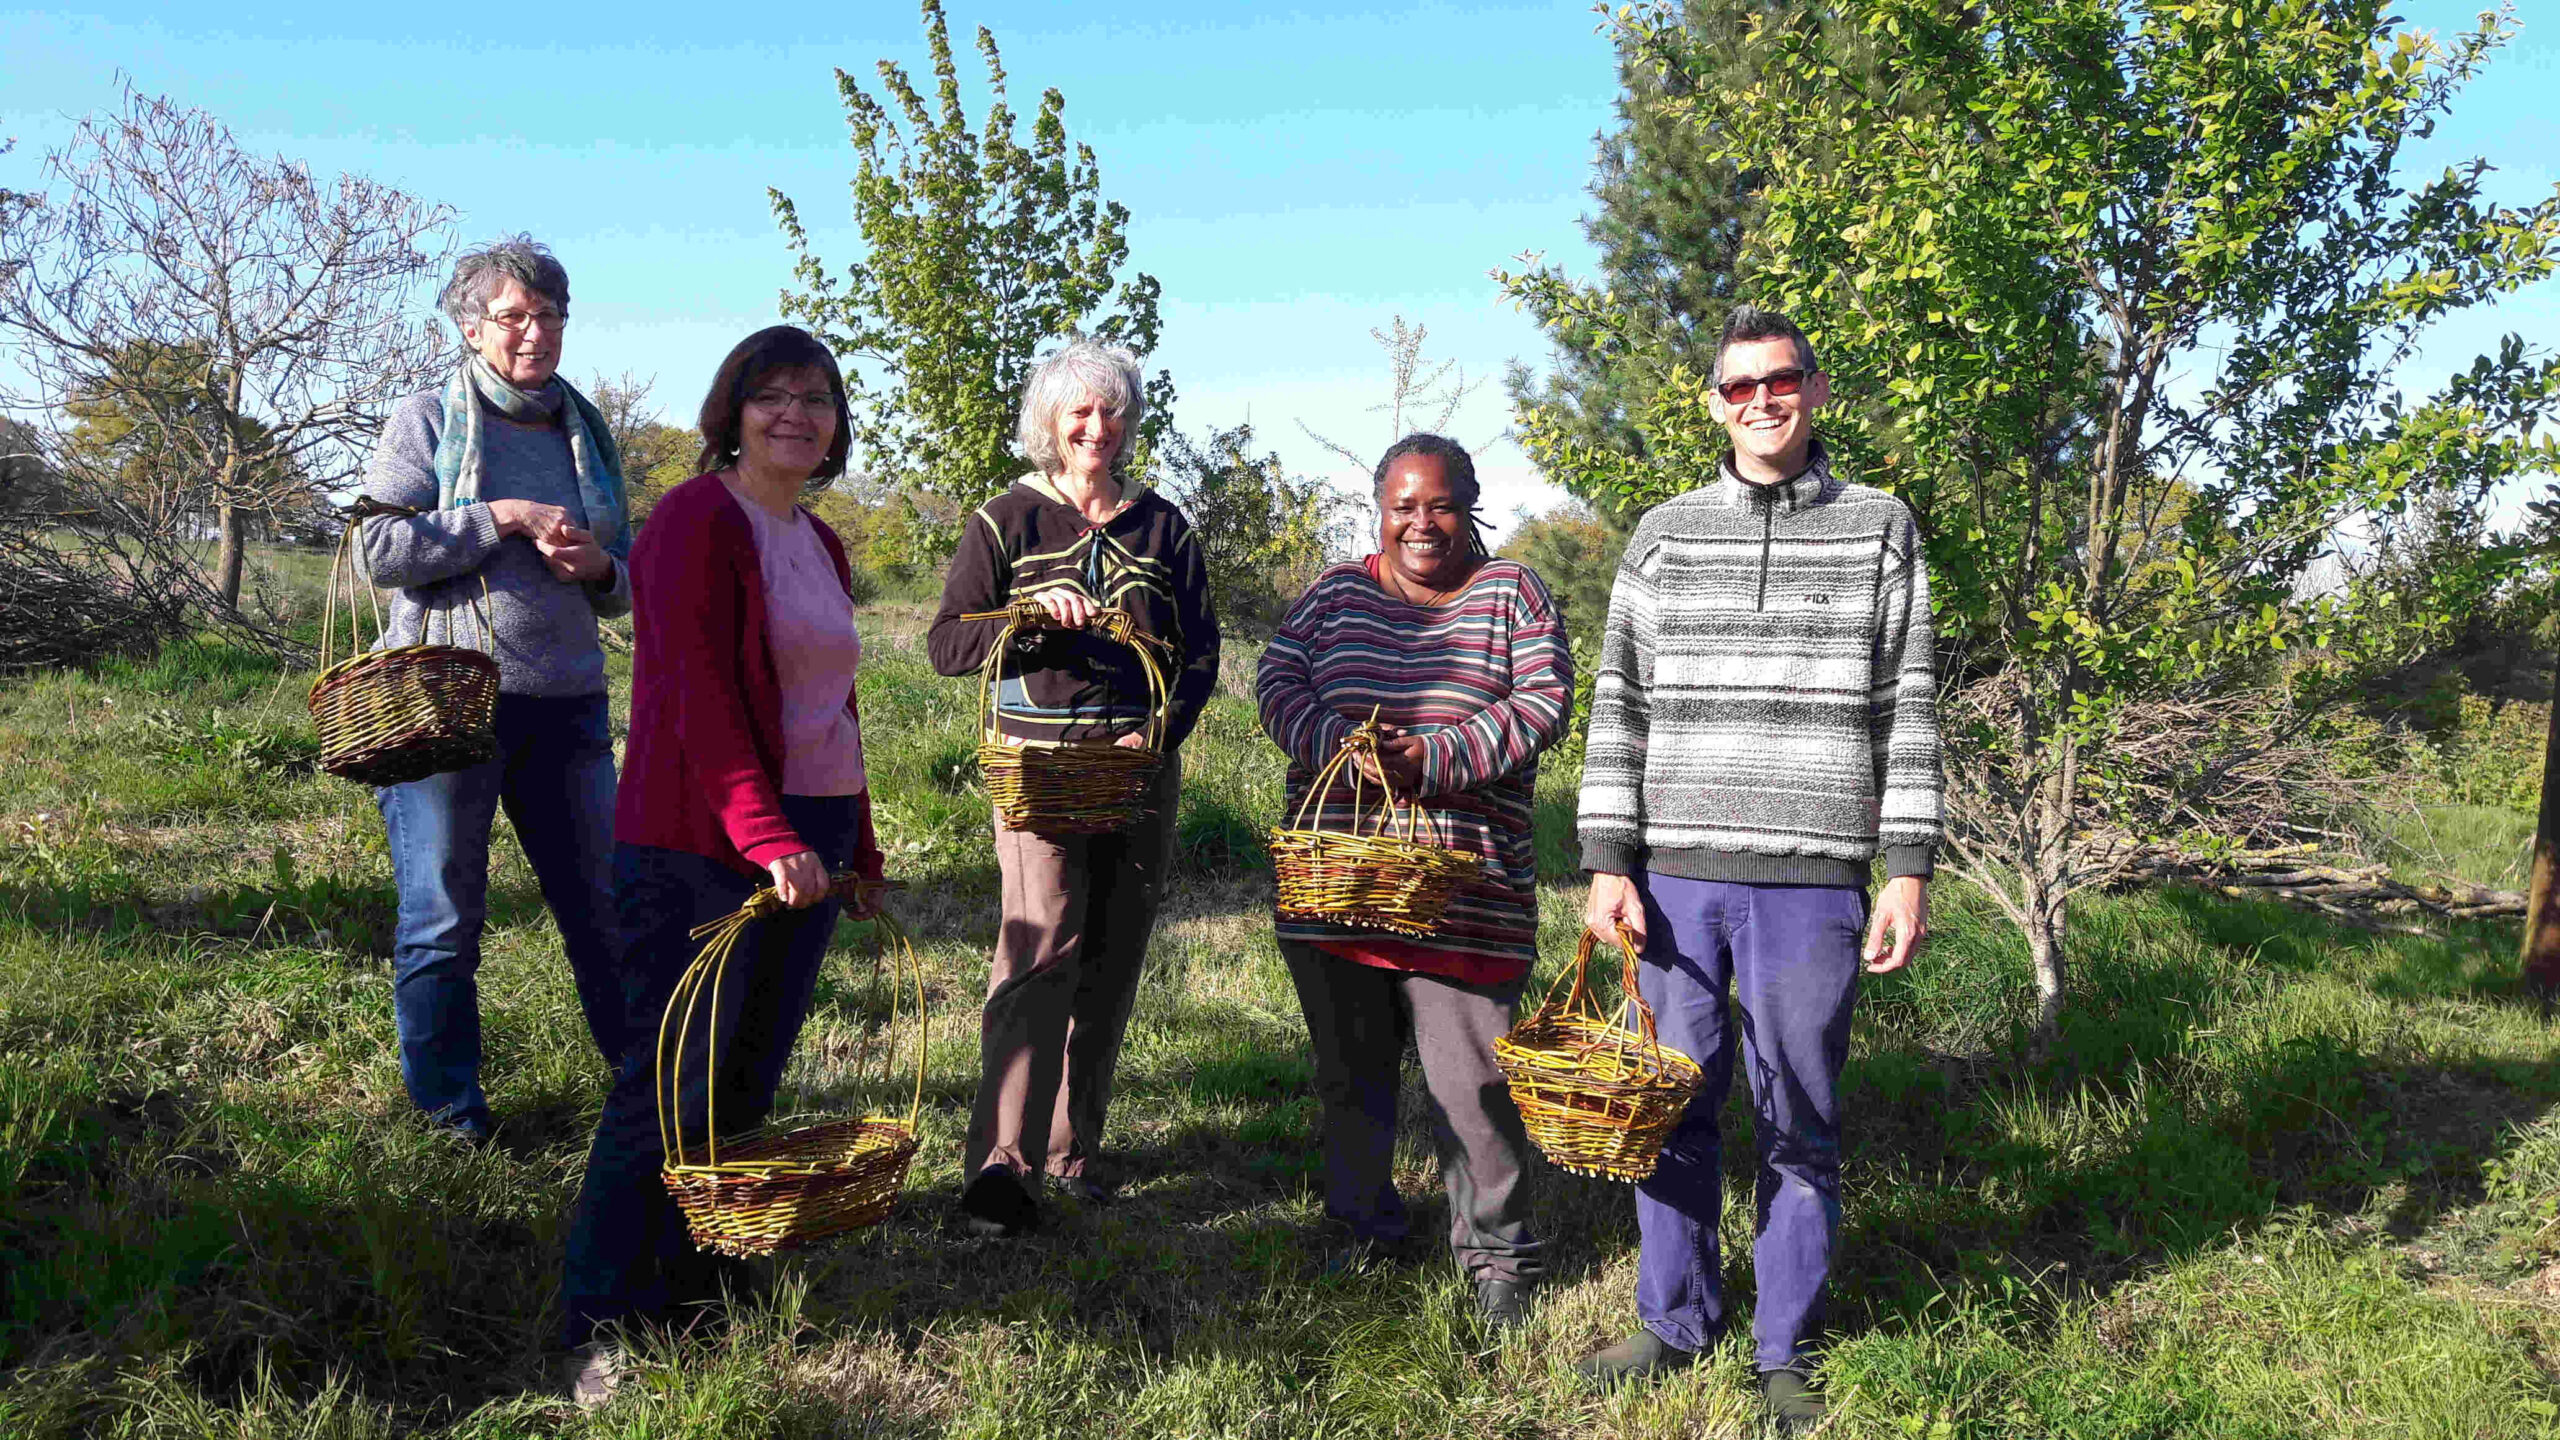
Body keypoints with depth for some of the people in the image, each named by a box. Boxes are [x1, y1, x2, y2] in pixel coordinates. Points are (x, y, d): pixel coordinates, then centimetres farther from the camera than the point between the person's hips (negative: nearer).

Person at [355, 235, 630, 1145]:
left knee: (607, 900, 9)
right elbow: (380, 551, -9)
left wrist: (598, 567, -3)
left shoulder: (586, 434, 15)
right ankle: (448, 1104, 18)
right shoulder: (427, 421, 1)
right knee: (443, 916, 3)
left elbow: (625, 584, 20)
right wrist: (504, 518, -14)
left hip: (566, 702, 4)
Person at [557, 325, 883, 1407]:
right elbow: (695, 693, -18)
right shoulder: (698, 519, -9)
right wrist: (765, 836, -24)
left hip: (808, 836, 8)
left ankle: (694, 1293, 23)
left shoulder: (820, 544, 17)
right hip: (702, 843, -8)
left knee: (749, 1082, 11)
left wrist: (857, 848, 18)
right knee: (670, 1084, -4)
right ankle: (600, 1333, 7)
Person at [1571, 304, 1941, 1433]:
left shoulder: (1881, 530, 6)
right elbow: (1619, 705, 7)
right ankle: (1674, 1321, 26)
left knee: (1800, 1124, 6)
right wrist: (1607, 863, 0)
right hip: (1677, 877, 2)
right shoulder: (1663, 536, 9)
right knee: (1671, 1108, 9)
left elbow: (1906, 708, 4)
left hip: (1813, 883, -1)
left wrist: (1909, 868, -2)